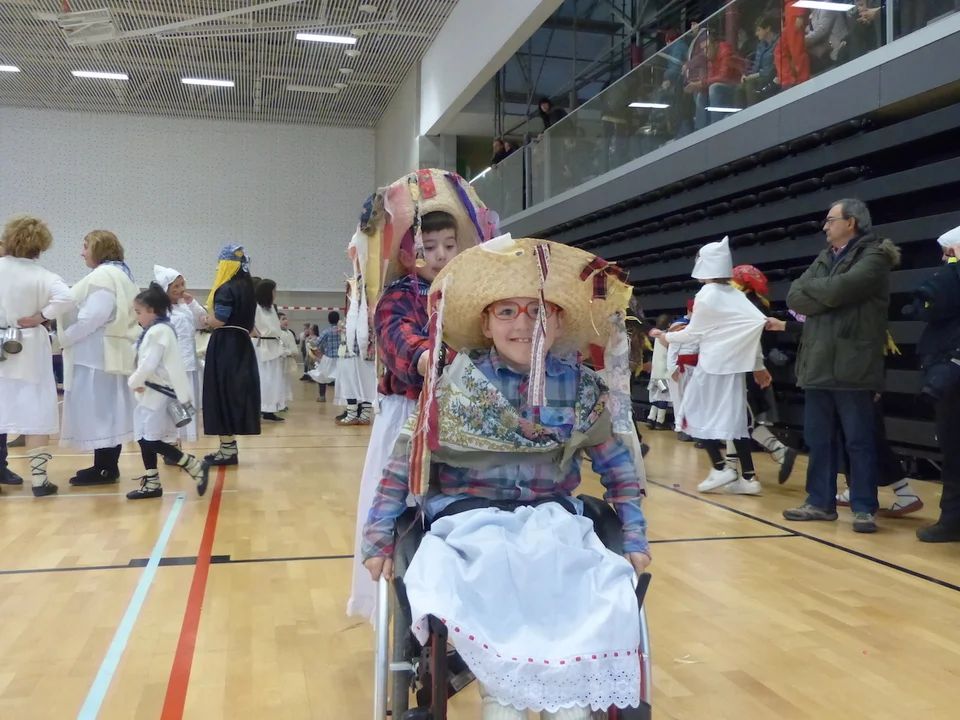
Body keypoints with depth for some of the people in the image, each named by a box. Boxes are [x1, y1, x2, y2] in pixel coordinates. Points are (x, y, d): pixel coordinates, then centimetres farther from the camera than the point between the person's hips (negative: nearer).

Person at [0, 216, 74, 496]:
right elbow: (65, 299, -29)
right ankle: (39, 479, -2)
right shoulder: (43, 276, -14)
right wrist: (40, 317, -17)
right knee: (36, 413, 0)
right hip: (28, 351, -4)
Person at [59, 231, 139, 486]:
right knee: (110, 409, 11)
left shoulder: (102, 275, -12)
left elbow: (95, 314, -23)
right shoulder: (121, 274, 19)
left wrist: (66, 336, -13)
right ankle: (109, 466, 17)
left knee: (97, 410, -6)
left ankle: (103, 468, -1)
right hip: (113, 352, 10)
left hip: (97, 353, -10)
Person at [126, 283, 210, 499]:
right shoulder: (160, 329, 15)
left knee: (151, 441, -8)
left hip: (160, 393, -10)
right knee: (145, 438, 13)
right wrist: (139, 382, 4)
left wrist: (134, 382, -9)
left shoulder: (158, 331, -18)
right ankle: (151, 484, 21)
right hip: (156, 392, 10)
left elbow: (149, 365, -25)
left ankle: (196, 467, -4)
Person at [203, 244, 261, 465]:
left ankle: (227, 449, 0)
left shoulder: (226, 289, -13)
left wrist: (206, 319, 0)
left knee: (223, 394, -2)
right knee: (234, 394, 12)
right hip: (241, 345, 9)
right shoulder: (246, 287, 14)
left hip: (225, 346, -9)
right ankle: (229, 447, 18)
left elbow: (218, 321, -18)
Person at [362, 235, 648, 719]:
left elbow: (618, 468, 11)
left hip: (551, 515, 2)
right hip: (470, 514, -1)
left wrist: (634, 539, 5)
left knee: (599, 583, -28)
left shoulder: (582, 390, 1)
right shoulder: (456, 386, -4)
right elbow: (404, 464, 0)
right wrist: (378, 540, -3)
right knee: (494, 571, -33)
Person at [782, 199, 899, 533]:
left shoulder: (873, 256, -4)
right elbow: (794, 298, 5)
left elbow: (838, 289, -20)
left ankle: (864, 508, 7)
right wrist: (829, 298, -10)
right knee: (818, 439, 10)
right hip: (817, 363, 7)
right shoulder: (824, 258, 18)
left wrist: (809, 286, -1)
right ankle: (820, 502, 19)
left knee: (859, 440, 0)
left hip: (852, 365, -7)